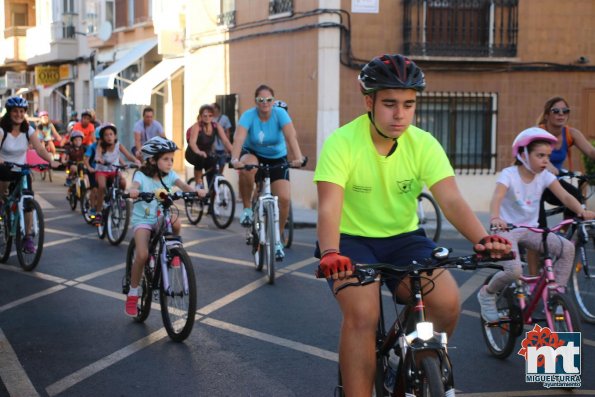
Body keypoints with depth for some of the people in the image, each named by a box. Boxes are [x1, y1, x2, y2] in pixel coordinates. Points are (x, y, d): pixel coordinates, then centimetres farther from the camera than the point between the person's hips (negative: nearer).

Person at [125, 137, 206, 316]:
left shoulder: (169, 175, -1)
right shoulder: (141, 175, -11)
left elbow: (182, 185, -18)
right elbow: (135, 185, -32)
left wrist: (196, 191, -39)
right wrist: (133, 191, -57)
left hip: (162, 217, 3)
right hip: (142, 219, -3)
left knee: (176, 222, -32)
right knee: (142, 255, -21)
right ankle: (132, 294, -3)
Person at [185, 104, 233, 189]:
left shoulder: (216, 126, -11)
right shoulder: (197, 126, -22)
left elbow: (225, 141, -19)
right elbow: (192, 142, -37)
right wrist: (199, 152, -58)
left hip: (207, 153, 5)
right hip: (193, 154, -5)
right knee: (200, 157, -35)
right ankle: (198, 182, -17)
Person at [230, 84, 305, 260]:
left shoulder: (280, 113, -18)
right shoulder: (249, 115, -19)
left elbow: (291, 136, -32)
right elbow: (239, 138, -34)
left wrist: (298, 157, -50)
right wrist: (234, 159, -53)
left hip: (277, 159, 1)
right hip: (253, 154, -1)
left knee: (284, 198, -15)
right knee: (246, 168, -38)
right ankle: (247, 209, -15)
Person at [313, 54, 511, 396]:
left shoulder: (424, 144, -9)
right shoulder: (342, 143, -18)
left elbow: (452, 200, -20)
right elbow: (329, 207, -28)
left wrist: (483, 238, -40)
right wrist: (330, 253, -49)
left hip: (404, 238, 3)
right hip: (352, 240, -3)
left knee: (447, 303, -20)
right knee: (363, 314, -29)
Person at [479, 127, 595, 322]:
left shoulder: (545, 176, -1)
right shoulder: (509, 174, -15)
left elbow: (565, 196, -12)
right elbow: (497, 197, -33)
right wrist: (495, 217, -54)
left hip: (531, 229, 6)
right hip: (508, 230, -5)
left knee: (567, 248, -14)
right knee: (514, 270, -28)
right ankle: (487, 294, 3)